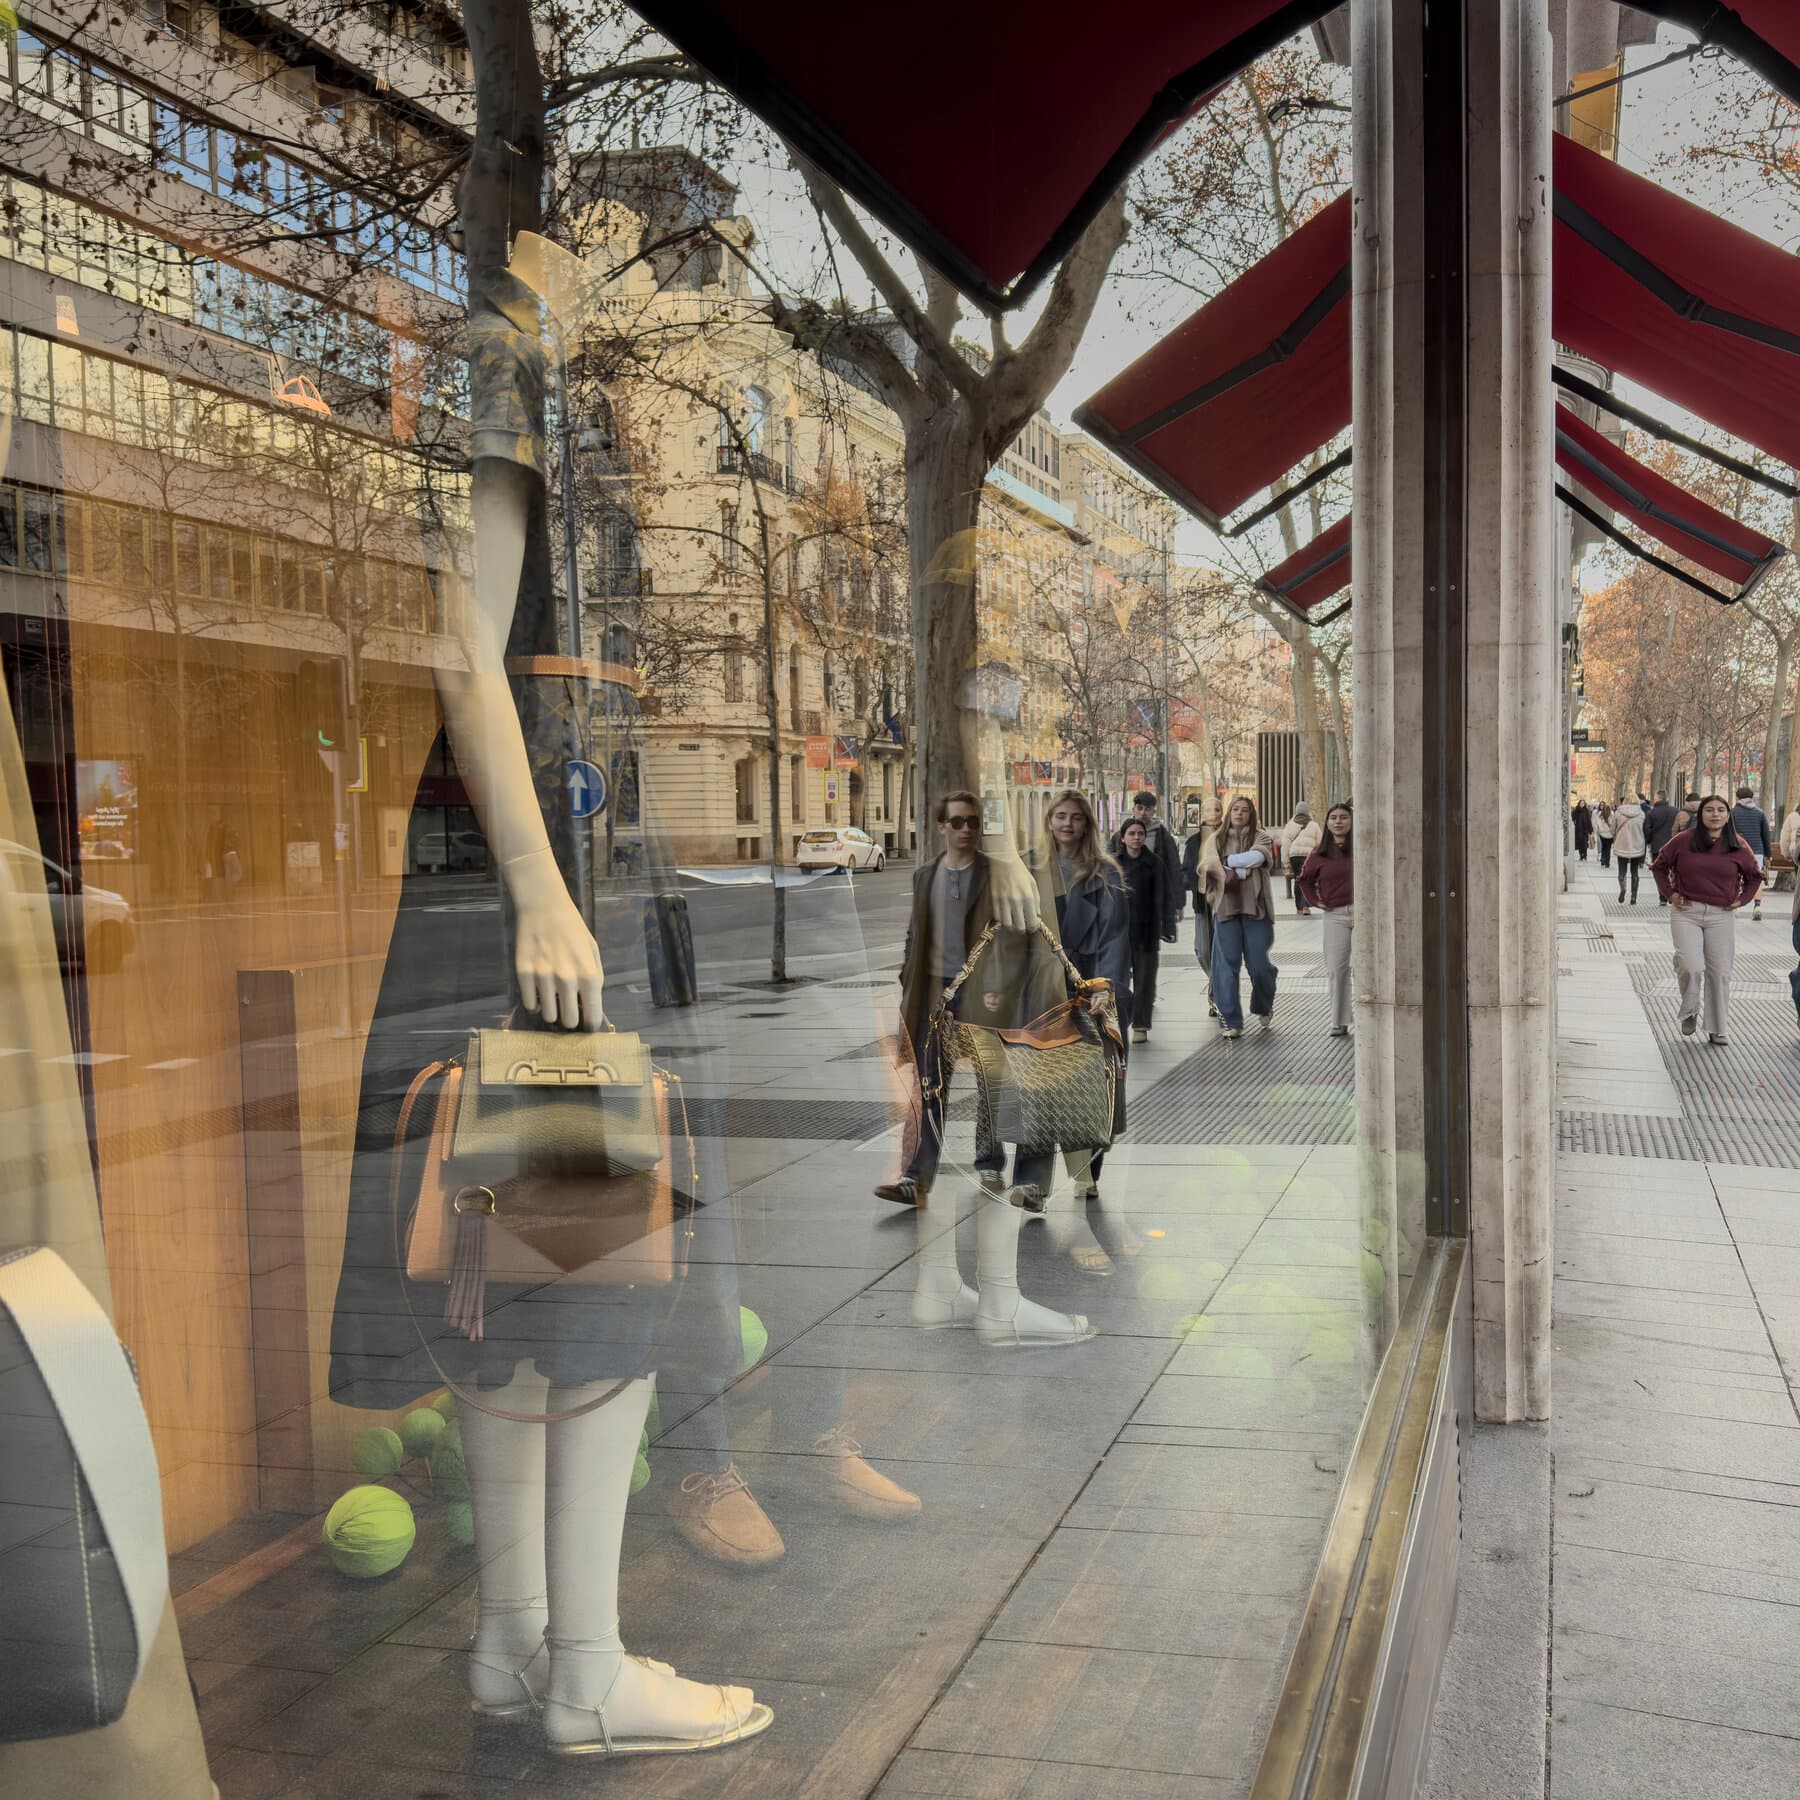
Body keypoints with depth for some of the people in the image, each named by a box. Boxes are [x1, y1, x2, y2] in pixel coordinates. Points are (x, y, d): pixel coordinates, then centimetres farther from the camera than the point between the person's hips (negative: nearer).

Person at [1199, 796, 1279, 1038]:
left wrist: (1227, 861, -5)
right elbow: (1209, 866, -4)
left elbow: (1257, 857, -13)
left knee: (1259, 964, -1)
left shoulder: (1260, 837, 8)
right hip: (1226, 907, 1)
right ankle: (1230, 1021, 1)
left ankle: (1264, 1008, 28)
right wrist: (1241, 871, -12)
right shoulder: (1216, 839, 11)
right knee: (1228, 965, -4)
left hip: (1256, 907, -1)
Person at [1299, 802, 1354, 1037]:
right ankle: (1339, 1022, 8)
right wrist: (1314, 901, 9)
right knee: (1336, 969, 1)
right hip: (1335, 914, 2)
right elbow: (1305, 879, 21)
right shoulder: (1320, 854, 6)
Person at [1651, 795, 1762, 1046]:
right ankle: (1689, 1012, 11)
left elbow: (1754, 876, 18)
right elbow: (1659, 866, 12)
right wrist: (1670, 894, 4)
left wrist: (1742, 899, 7)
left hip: (1721, 916, 2)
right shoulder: (1683, 841, -2)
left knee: (1720, 973, 3)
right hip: (1687, 912, -2)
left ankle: (1716, 1030, 15)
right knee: (1691, 967, -17)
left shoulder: (1737, 847, 2)